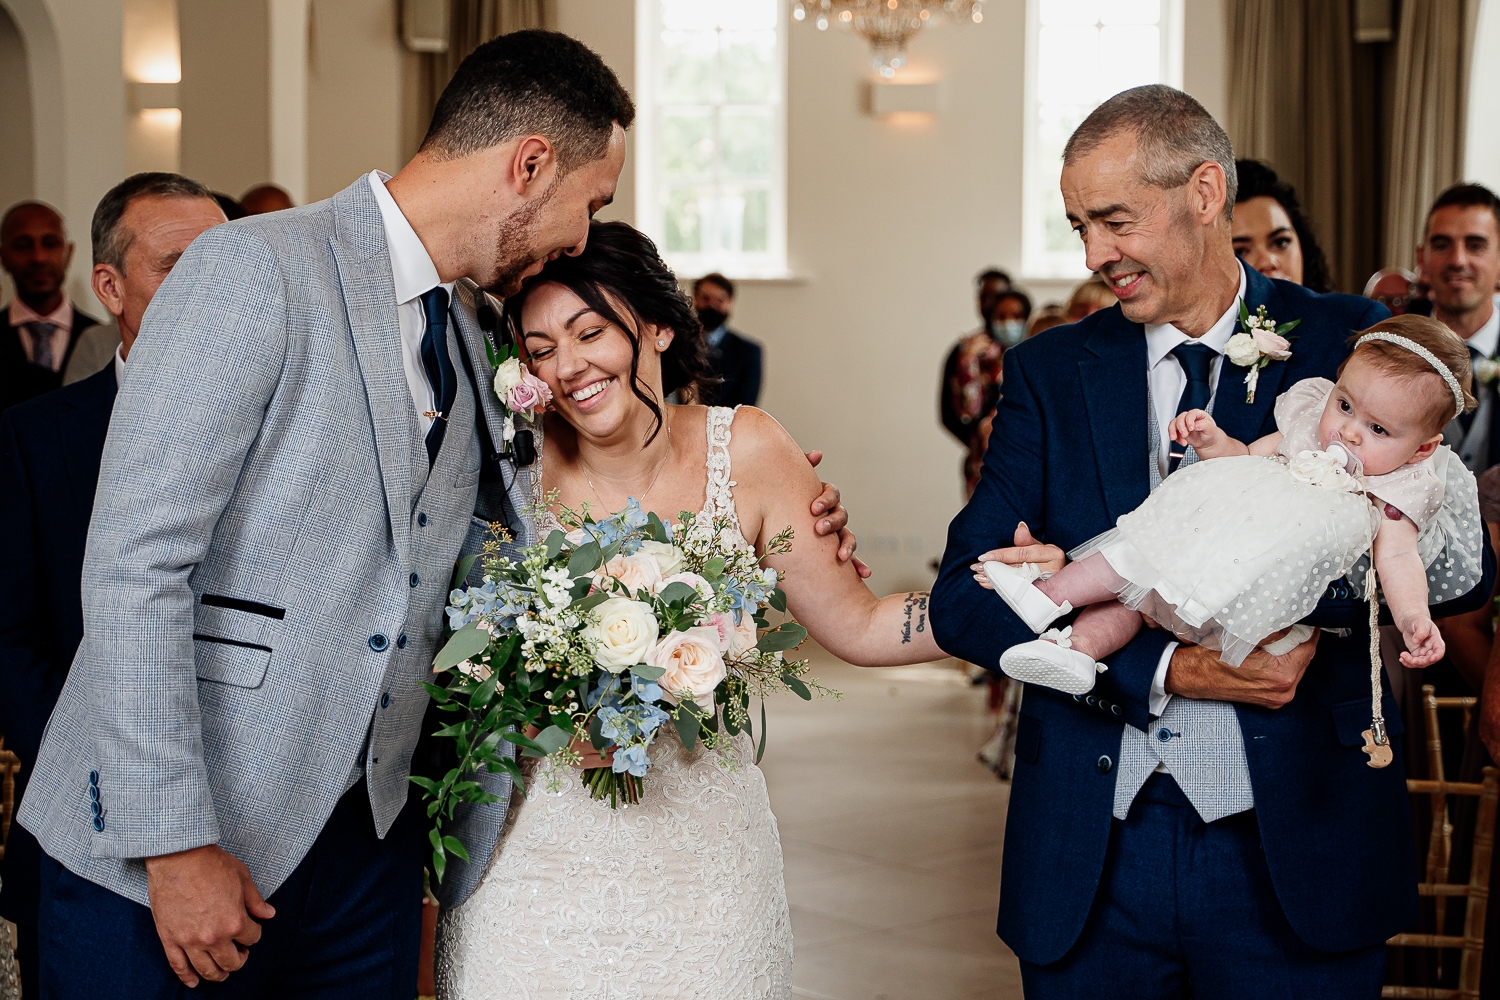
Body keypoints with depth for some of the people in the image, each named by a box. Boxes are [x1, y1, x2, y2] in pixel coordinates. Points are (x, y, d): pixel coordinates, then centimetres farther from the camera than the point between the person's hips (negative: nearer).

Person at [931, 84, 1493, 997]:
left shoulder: (1350, 344, -1)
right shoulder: (1050, 373, 4)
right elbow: (962, 598, -3)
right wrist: (1165, 667, -19)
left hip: (1295, 853, -1)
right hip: (1091, 855, 2)